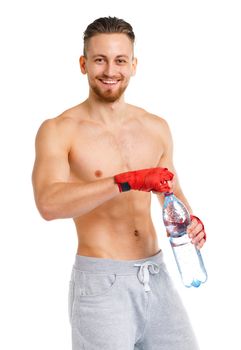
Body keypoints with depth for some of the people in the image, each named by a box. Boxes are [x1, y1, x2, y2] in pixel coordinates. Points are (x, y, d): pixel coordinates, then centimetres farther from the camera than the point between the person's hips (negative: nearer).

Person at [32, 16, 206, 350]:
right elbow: (49, 204, -24)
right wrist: (127, 182, -33)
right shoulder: (58, 131, -8)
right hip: (101, 283, -5)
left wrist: (189, 222, -1)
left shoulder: (156, 128, 8)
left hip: (156, 277, 5)